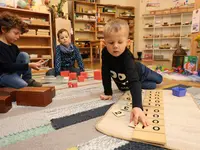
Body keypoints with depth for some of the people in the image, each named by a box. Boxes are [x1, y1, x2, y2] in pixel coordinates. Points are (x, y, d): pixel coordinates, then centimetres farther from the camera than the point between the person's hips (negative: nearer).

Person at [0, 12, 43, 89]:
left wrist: (33, 64, -7)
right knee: (22, 85, -31)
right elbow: (9, 66, -25)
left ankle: (28, 80, -5)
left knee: (24, 55, -7)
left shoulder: (13, 47, 8)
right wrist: (29, 65, -27)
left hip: (13, 72, 9)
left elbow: (21, 60, 10)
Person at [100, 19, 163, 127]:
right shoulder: (105, 53, -33)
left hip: (139, 73, -2)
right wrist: (108, 93, -26)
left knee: (159, 80, 25)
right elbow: (105, 73, -25)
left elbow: (134, 80, -58)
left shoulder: (127, 57, -46)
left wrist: (137, 106, -71)